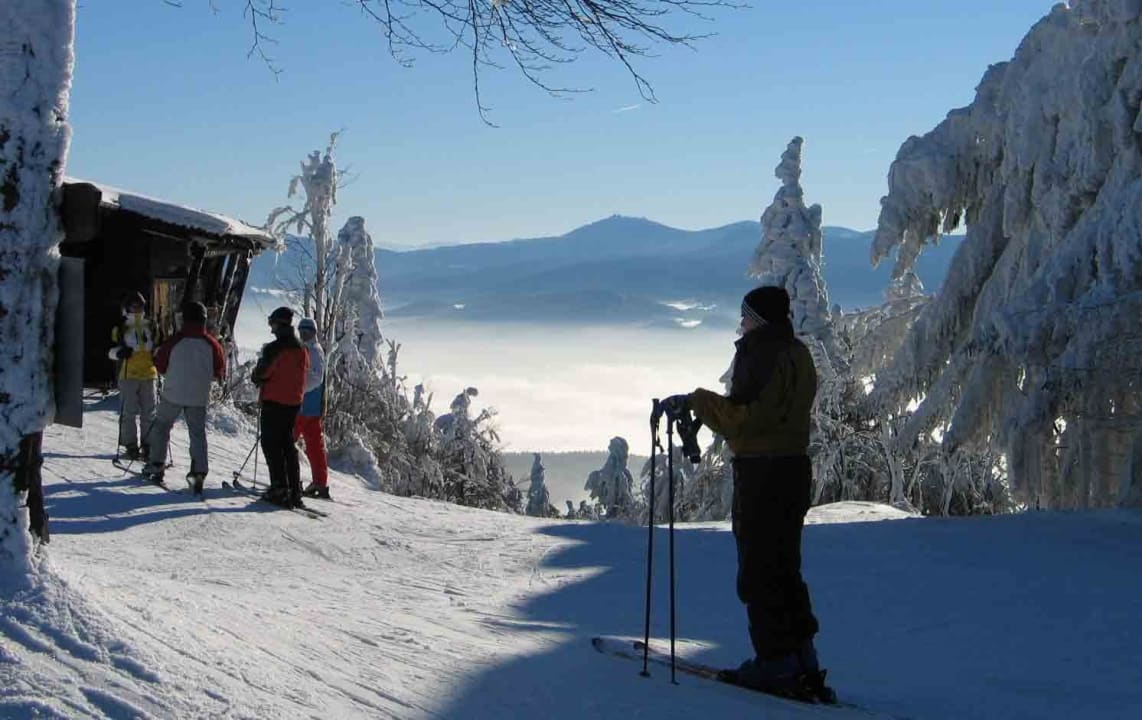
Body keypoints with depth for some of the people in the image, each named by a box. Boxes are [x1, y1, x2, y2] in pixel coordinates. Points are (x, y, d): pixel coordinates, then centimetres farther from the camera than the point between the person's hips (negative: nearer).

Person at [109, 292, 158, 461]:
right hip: (128, 375, -3)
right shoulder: (120, 328, 3)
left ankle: (147, 445, 11)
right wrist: (120, 352, -17)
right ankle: (131, 446, 3)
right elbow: (110, 350, 3)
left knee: (149, 412, 5)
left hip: (148, 373, 3)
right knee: (129, 412, -3)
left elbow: (155, 348, 24)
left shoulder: (150, 327, 13)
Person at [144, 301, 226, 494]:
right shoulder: (211, 344, -5)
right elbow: (219, 372, 2)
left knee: (161, 426, 17)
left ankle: (156, 465, 18)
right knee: (198, 433, 7)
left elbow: (160, 365, 0)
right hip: (199, 397, 1)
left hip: (173, 393, -1)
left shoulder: (174, 341, -10)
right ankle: (199, 472, -7)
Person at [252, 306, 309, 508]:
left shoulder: (274, 348, -15)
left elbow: (259, 375, -12)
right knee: (288, 446, 14)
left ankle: (280, 489, -9)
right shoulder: (302, 350, 8)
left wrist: (258, 379, 10)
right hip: (294, 403, 7)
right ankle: (294, 491, 11)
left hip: (273, 403, -7)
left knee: (272, 445, -1)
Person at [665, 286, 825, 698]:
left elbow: (744, 418, -23)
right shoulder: (796, 354, 16)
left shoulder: (767, 356, -16)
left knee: (759, 569, -4)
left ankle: (777, 660, -2)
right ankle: (801, 658, 18)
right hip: (792, 467, 10)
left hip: (762, 473, -10)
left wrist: (695, 401, -17)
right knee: (782, 566, 16)